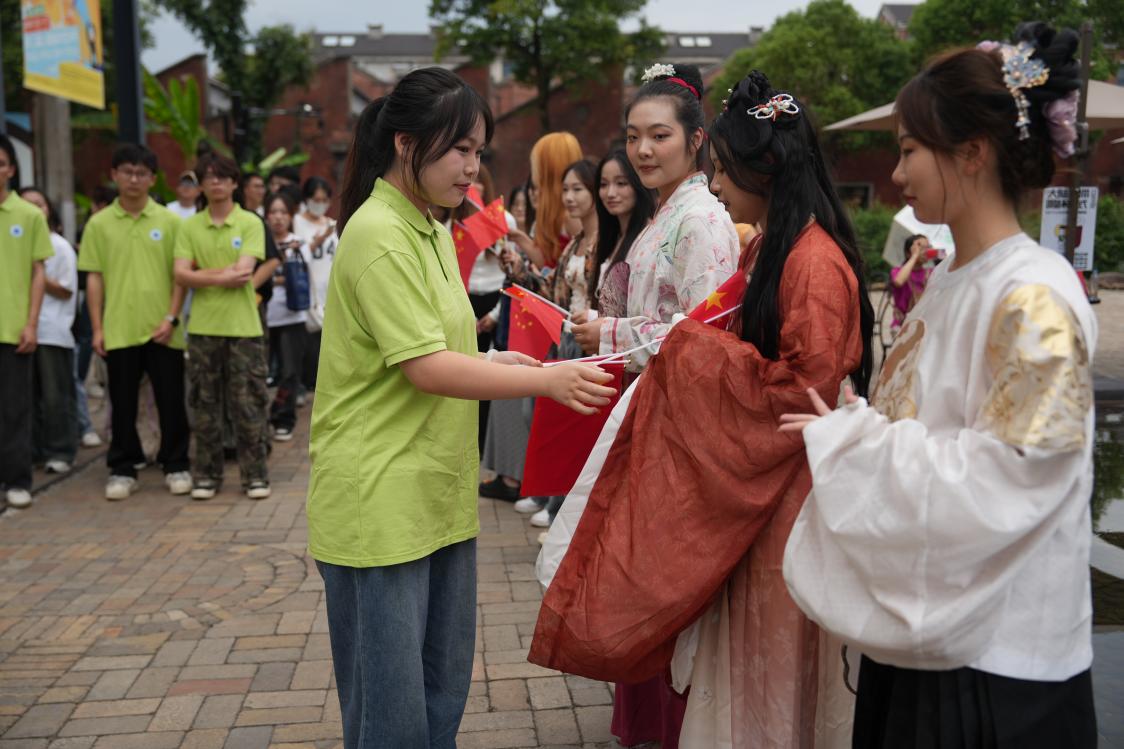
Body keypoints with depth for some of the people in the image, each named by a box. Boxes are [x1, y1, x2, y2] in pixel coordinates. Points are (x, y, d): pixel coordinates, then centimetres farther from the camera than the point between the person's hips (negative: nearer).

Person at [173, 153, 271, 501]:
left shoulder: (250, 222, 1)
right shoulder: (190, 227, 8)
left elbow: (244, 271, -11)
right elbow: (181, 273, -4)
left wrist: (204, 272, -6)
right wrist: (222, 276, -14)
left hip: (244, 326, -2)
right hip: (203, 326, 2)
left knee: (248, 403, 1)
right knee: (205, 404, 7)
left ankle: (255, 475, 11)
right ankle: (207, 475, 17)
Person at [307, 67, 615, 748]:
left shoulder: (433, 231, 13)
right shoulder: (379, 235, -16)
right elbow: (426, 369, -21)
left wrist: (491, 362, 4)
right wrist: (547, 380, -18)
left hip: (439, 496, 9)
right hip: (380, 504, -9)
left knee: (444, 690, 18)